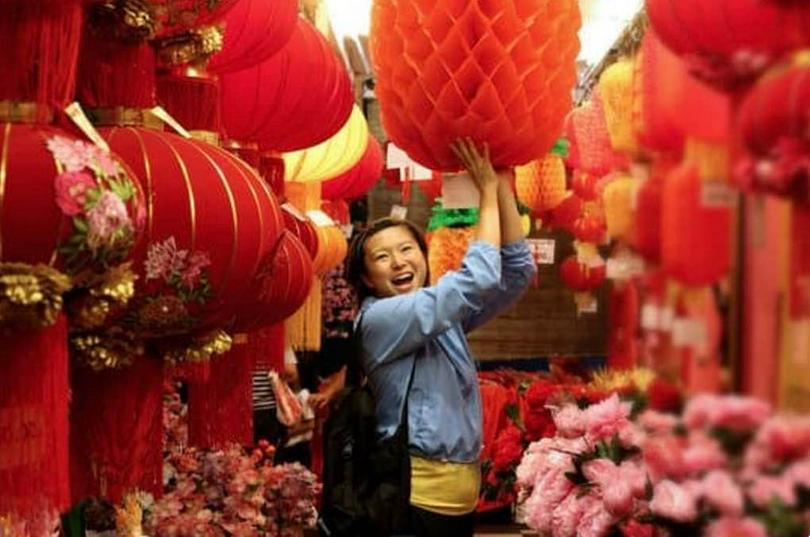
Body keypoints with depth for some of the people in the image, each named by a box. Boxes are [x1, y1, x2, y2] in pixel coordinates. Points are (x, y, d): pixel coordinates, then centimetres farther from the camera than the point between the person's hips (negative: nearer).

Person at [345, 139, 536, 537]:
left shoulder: (445, 311, 9)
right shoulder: (377, 319, -12)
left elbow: (517, 272, 4)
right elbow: (478, 279, -18)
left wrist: (502, 185, -3)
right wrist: (487, 192, -8)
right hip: (413, 498, -7)